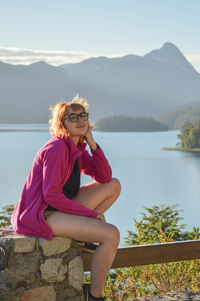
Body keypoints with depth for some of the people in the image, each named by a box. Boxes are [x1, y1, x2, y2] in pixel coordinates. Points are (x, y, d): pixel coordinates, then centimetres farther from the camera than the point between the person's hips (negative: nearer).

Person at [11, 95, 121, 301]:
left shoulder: (78, 148, 8)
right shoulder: (57, 148, -19)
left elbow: (104, 178, 3)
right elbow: (52, 195, -23)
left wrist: (92, 143, -7)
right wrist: (91, 213, -17)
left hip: (60, 206, 9)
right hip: (41, 215, -9)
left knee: (114, 186, 11)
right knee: (112, 235, -21)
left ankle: (83, 232, 10)